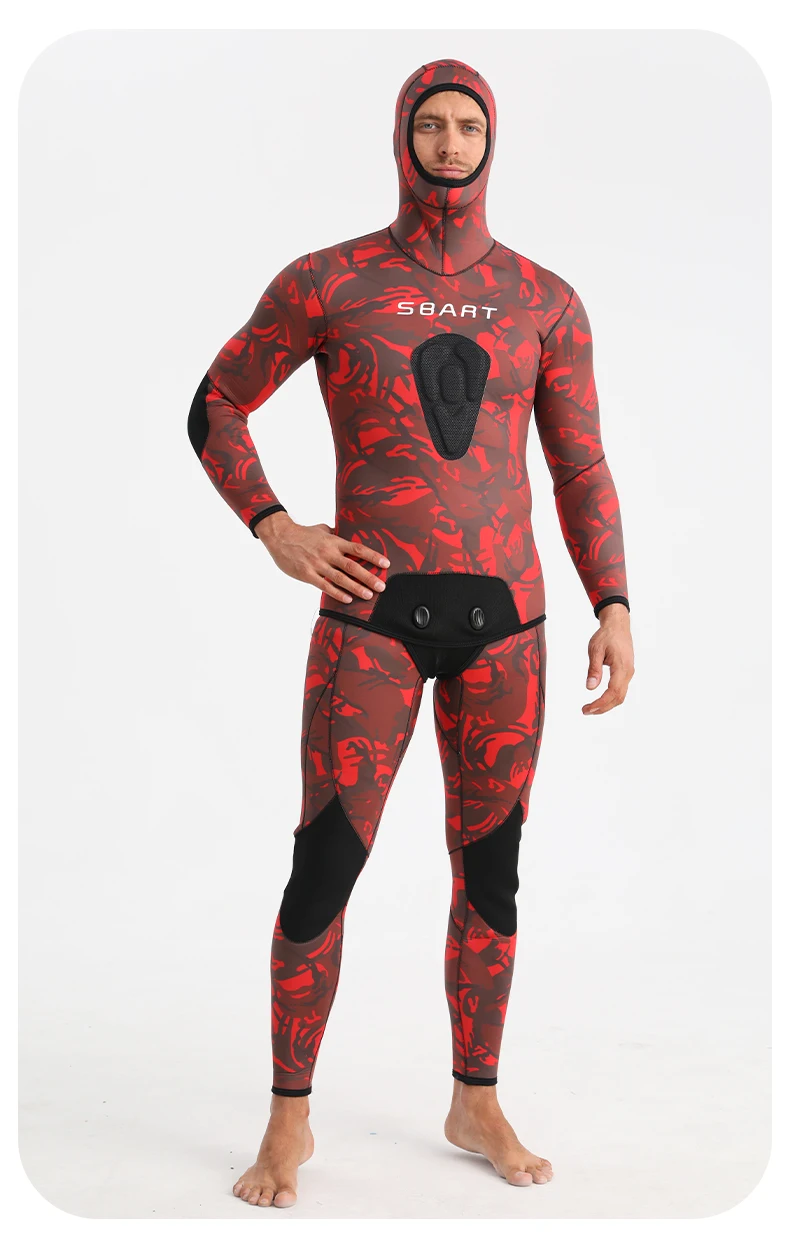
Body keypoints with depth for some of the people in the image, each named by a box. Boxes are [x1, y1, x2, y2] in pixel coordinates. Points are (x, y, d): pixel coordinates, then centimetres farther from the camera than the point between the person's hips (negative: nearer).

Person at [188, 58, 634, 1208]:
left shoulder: (545, 300, 7)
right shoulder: (325, 283, 0)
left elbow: (583, 469, 9)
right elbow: (215, 406, 9)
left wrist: (614, 609, 0)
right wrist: (276, 532, -5)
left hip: (503, 617, 3)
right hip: (373, 616, -2)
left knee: (491, 867, 9)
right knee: (324, 866, -5)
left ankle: (477, 1102, 27)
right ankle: (290, 1121, 14)